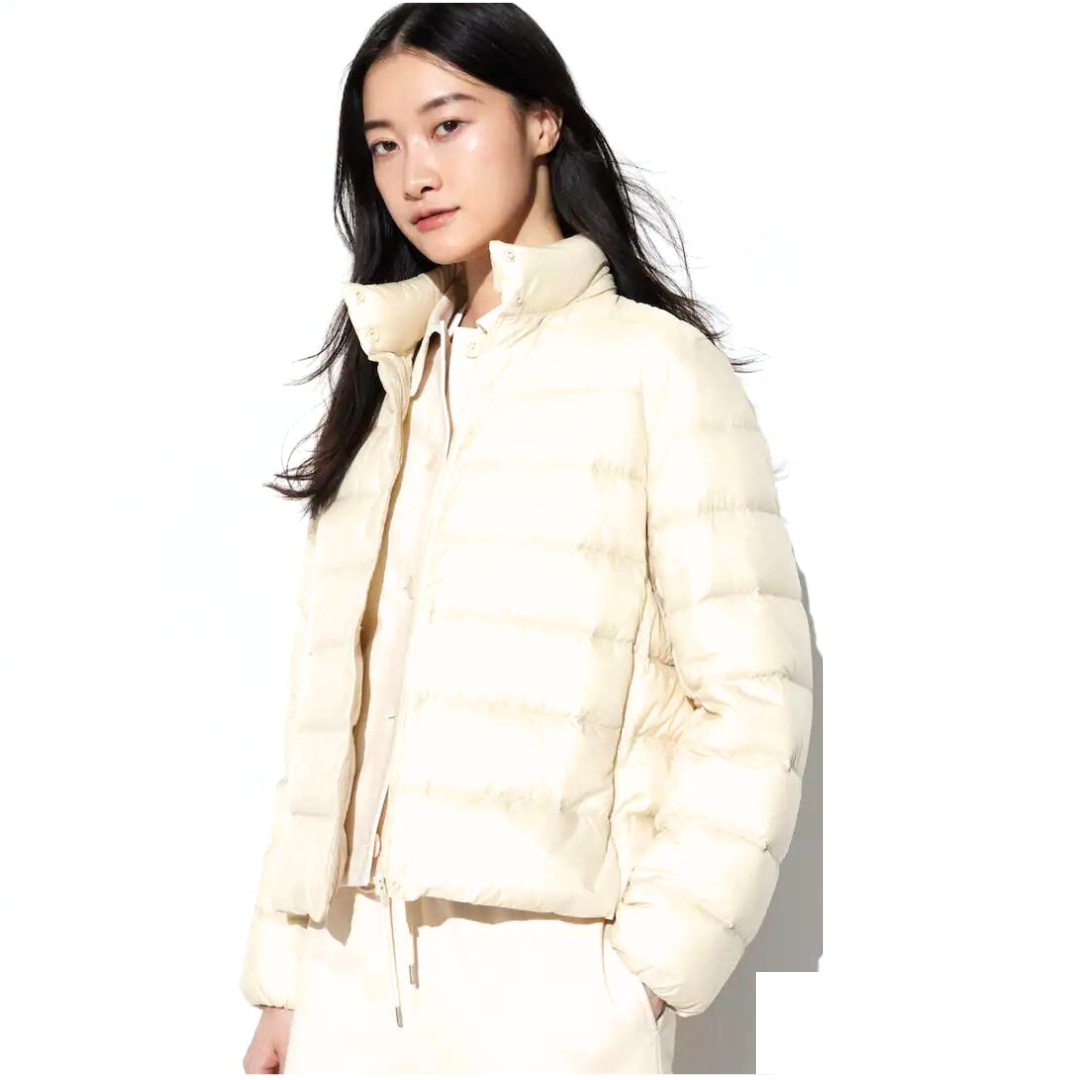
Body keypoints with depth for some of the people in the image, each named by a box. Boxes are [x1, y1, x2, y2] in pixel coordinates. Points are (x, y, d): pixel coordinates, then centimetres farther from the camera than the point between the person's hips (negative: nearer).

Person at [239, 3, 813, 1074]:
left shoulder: (654, 364, -2)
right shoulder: (386, 386, 15)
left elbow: (752, 698, -8)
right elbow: (329, 710, 11)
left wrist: (653, 966, -14)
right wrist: (283, 981, 7)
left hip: (548, 987, -5)